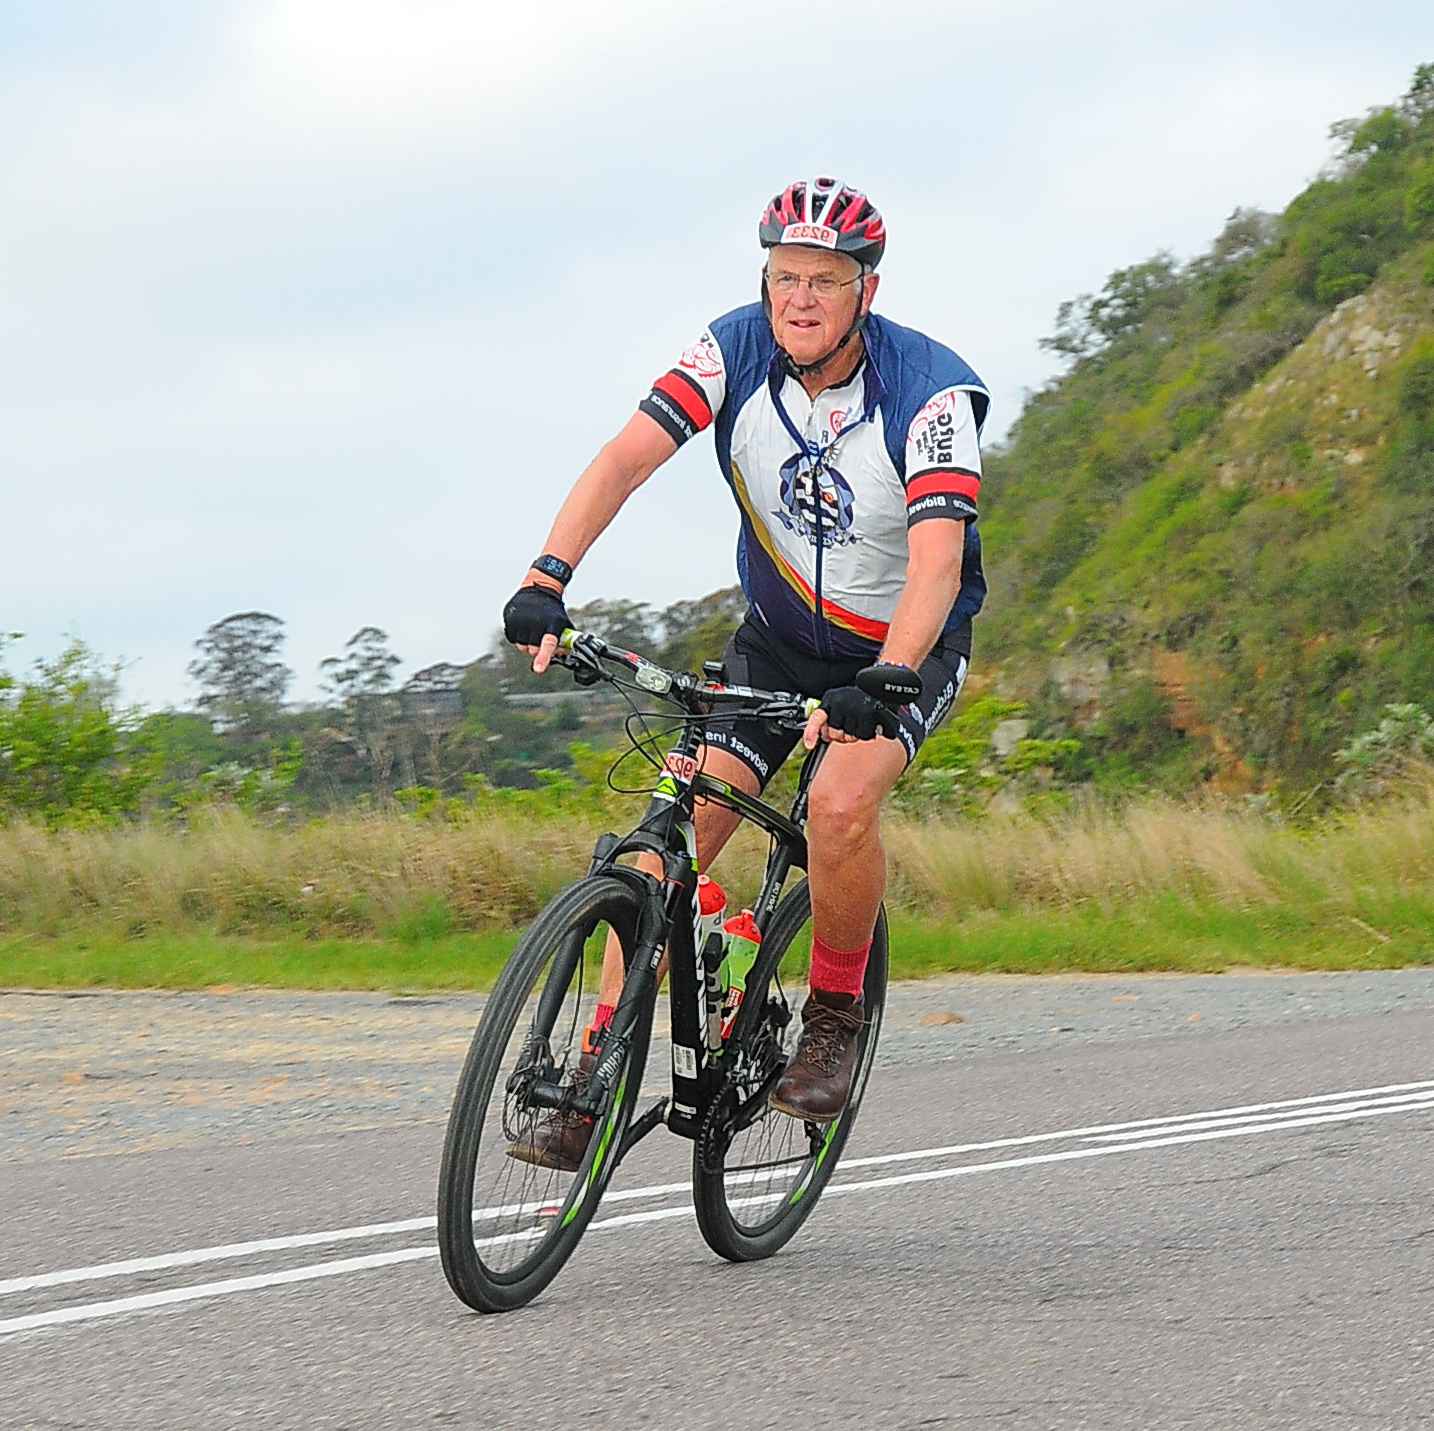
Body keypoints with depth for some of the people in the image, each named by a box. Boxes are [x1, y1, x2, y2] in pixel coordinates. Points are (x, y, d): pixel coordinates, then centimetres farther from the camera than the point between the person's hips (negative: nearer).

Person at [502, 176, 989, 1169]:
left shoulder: (932, 391, -25)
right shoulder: (738, 353, -15)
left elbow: (936, 564, -36)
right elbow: (625, 460, -25)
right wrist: (547, 577, -41)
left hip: (908, 646, -3)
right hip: (777, 639, 4)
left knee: (841, 802, -32)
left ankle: (836, 1014, -6)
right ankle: (594, 1086, -12)